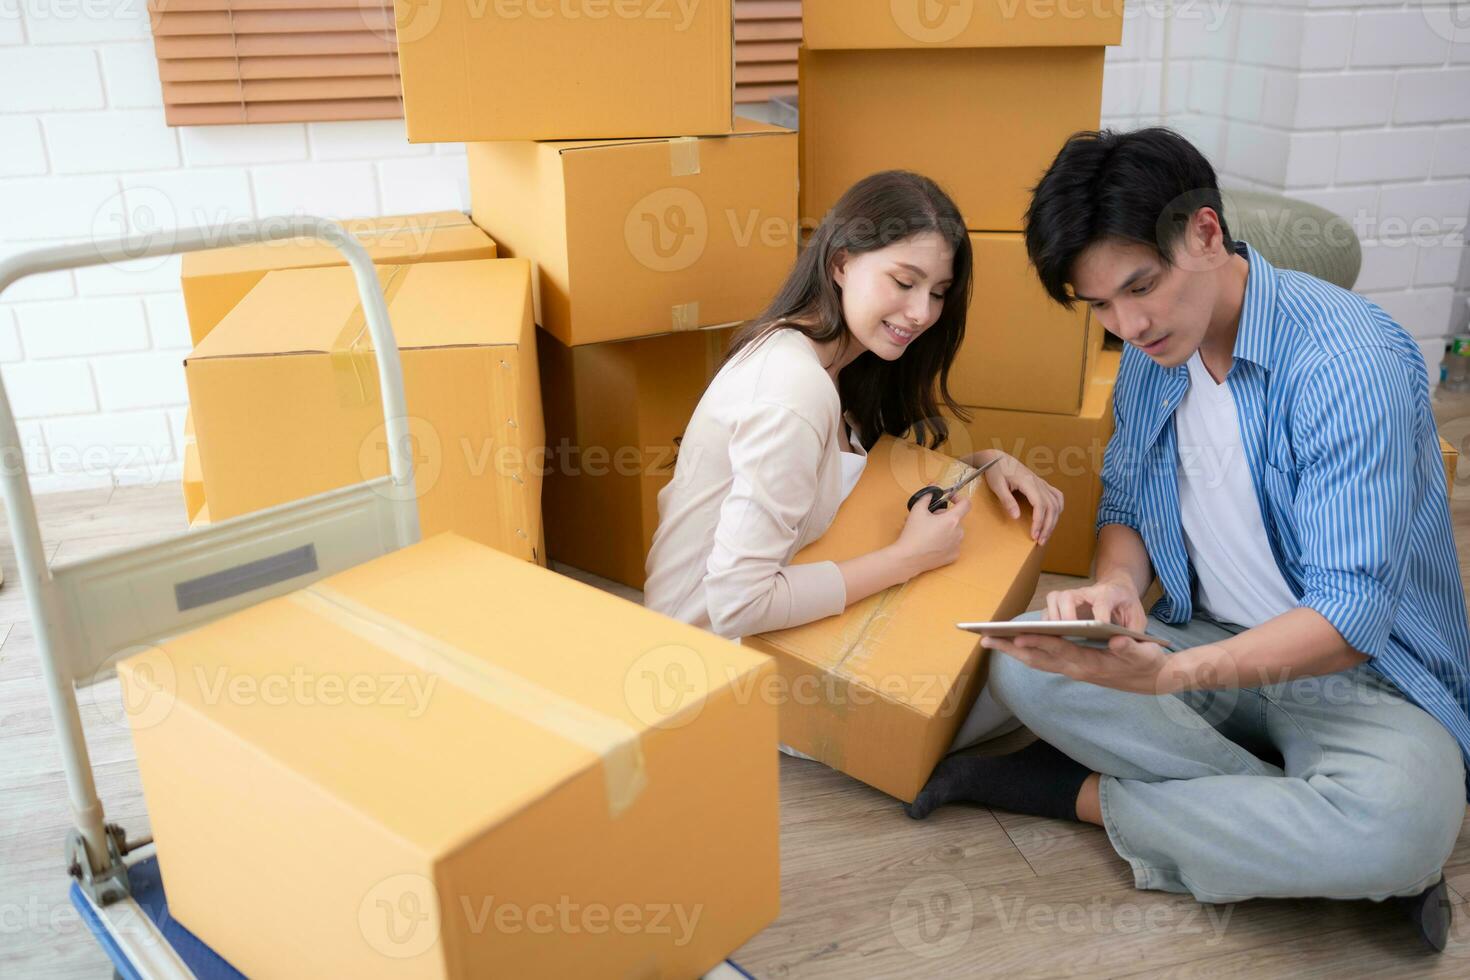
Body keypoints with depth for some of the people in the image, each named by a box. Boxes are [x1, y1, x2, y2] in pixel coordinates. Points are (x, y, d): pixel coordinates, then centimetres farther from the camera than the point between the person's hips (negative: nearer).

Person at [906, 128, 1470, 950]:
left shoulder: (1352, 360, -23)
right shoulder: (1151, 354, -1)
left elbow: (1348, 620, -26)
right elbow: (1126, 505, 10)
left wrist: (1168, 675, -41)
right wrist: (1117, 585, -15)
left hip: (1363, 668, -5)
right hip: (1215, 642, 5)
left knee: (1404, 827, -37)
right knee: (1022, 667, -20)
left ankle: (1088, 796, -15)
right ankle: (1301, 829, -17)